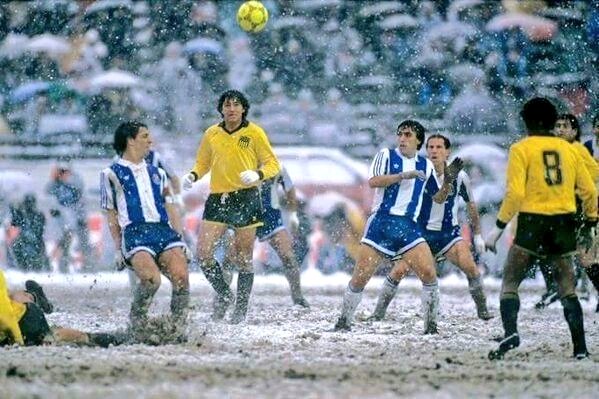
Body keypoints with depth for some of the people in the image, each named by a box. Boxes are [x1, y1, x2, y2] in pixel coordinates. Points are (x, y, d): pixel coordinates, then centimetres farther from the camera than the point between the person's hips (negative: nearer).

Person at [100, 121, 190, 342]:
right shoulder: (112, 174, 13)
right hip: (134, 233, -4)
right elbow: (111, 214, 10)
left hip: (165, 230, 4)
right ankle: (137, 321, -5)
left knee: (181, 276, -23)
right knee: (151, 278, -30)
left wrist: (180, 239, 12)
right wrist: (118, 249, 2)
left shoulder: (156, 172, 27)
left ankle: (178, 329, -10)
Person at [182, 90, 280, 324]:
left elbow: (272, 164, 3)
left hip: (246, 199, -3)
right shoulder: (212, 134, 9)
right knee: (203, 253, -9)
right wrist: (193, 175, 1)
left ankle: (241, 308, 14)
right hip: (217, 199, 3)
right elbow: (203, 163, 22)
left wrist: (257, 175, -18)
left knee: (243, 258, 1)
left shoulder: (254, 133, 1)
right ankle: (224, 294, 12)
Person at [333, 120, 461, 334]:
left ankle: (431, 325, -2)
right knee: (360, 277, -5)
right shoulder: (386, 155, 3)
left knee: (429, 273, -14)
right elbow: (373, 181, -13)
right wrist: (403, 175, -21)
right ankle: (343, 322, 11)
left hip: (408, 227, 2)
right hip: (381, 222, -2)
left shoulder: (426, 165, 14)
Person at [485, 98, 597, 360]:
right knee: (567, 287, 11)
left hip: (532, 222, -4)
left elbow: (515, 193, -12)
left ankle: (510, 331, -20)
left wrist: (498, 227, -7)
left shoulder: (521, 149, -2)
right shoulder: (568, 149, 10)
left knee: (510, 283, 3)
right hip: (564, 225, 4)